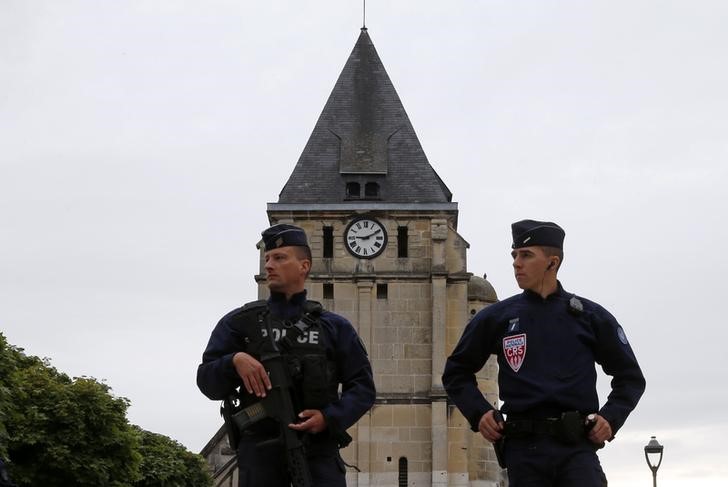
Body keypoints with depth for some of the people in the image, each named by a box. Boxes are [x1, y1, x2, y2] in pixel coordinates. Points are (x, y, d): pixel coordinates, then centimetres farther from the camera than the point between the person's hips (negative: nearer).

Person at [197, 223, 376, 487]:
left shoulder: (333, 327, 14)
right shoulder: (239, 323, 13)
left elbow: (362, 386, 10)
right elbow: (207, 382, 7)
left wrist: (330, 418, -8)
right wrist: (234, 361, -15)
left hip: (318, 448, 0)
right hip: (260, 449, 0)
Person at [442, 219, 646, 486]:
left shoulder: (590, 316, 10)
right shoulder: (495, 318, 11)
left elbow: (630, 377, 18)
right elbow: (456, 372, 22)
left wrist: (611, 418, 2)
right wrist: (478, 413, 5)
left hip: (577, 447, -1)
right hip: (523, 450, 1)